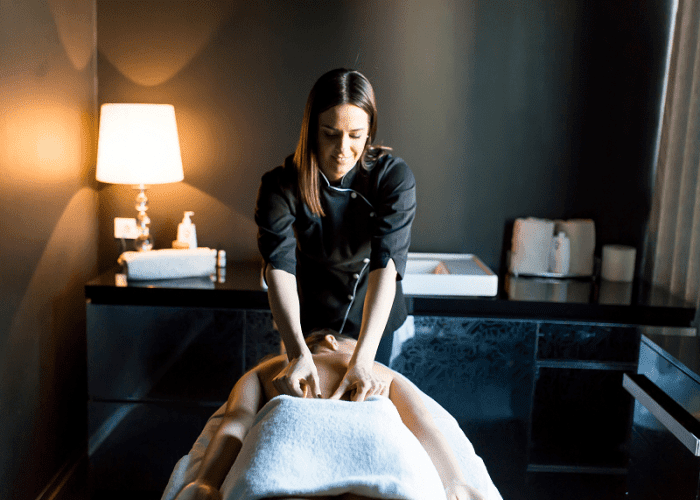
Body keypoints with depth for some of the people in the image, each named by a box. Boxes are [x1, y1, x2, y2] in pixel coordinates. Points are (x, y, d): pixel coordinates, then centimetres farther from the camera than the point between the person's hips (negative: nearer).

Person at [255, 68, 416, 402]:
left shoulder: (394, 177, -25)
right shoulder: (281, 186, -24)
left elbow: (387, 265, -36)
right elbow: (279, 268, -36)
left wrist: (362, 358, -47)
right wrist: (298, 354, -50)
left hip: (373, 315, 0)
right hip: (308, 318, 0)